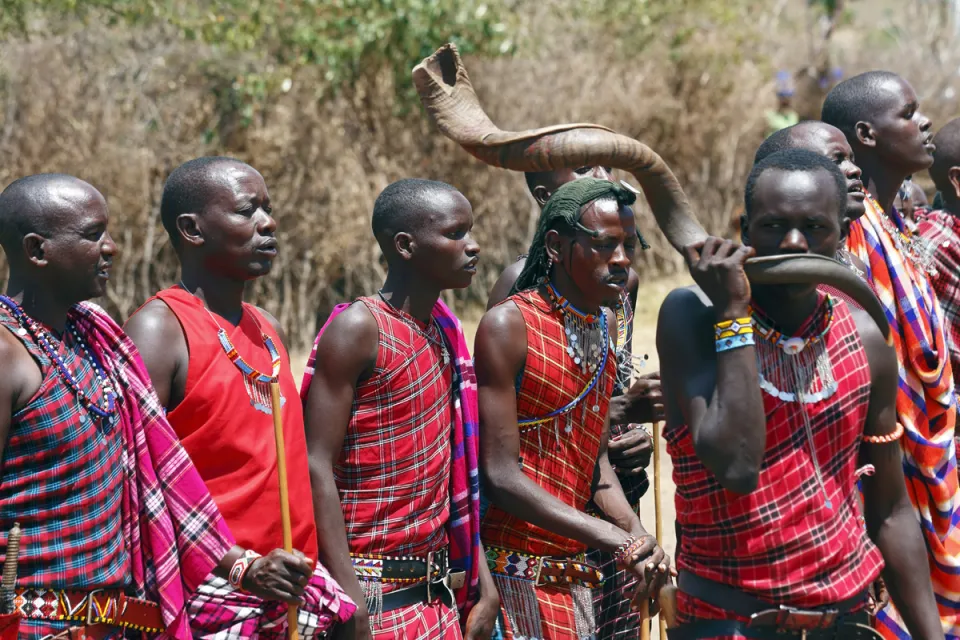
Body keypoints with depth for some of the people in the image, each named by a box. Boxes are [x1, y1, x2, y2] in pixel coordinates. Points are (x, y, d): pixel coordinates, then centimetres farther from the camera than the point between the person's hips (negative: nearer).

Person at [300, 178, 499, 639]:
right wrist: (350, 596, -21)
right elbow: (317, 466, -15)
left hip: (438, 593, 7)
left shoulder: (444, 332, 12)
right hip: (375, 593, -7)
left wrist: (482, 583, 11)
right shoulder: (359, 328, -11)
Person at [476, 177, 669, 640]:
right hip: (513, 567, -7)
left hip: (571, 574, 7)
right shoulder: (510, 325, -13)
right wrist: (615, 539, -22)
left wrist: (638, 535, -5)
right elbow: (500, 475, -18)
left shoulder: (600, 332, 11)